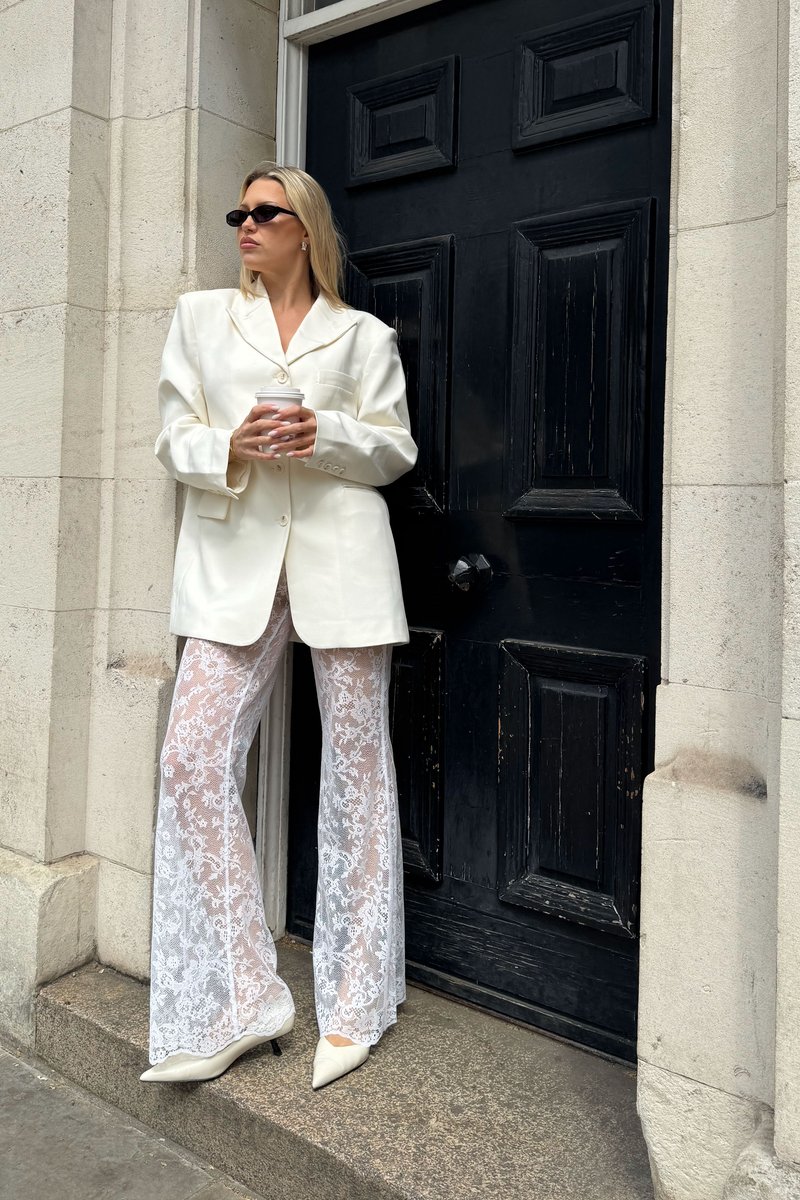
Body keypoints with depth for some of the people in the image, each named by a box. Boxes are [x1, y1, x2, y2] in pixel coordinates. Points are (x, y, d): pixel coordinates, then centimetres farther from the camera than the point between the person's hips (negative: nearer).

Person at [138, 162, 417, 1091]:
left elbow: (397, 448, 9)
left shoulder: (362, 335, 14)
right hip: (235, 556, 2)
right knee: (193, 755, -10)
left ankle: (354, 1005, 14)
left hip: (342, 555, -1)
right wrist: (233, 446, -10)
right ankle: (241, 999, 4)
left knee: (356, 762, 0)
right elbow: (175, 438, 11)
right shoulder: (200, 316, 18)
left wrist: (324, 435, -10)